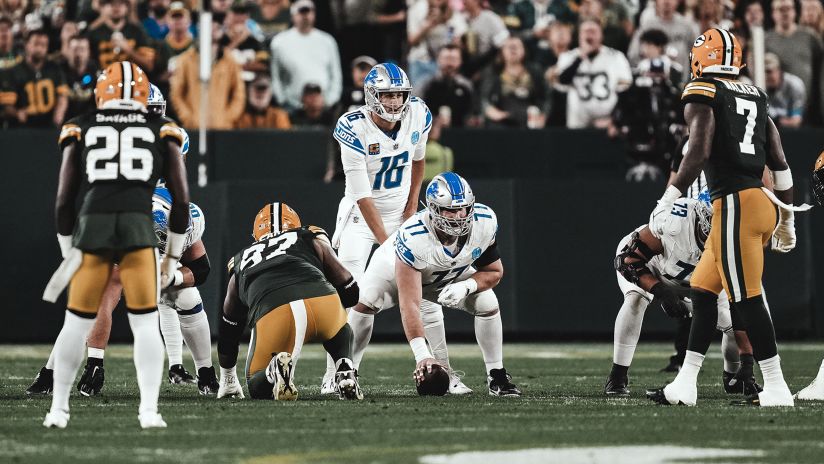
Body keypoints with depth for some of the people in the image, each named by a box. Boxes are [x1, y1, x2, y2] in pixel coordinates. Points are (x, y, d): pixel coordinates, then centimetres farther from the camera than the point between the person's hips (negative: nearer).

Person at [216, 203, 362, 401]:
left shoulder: (242, 261, 34)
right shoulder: (313, 241, 29)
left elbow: (228, 333, 42)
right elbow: (350, 292, 27)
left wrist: (228, 384, 55)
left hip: (271, 313, -1)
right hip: (321, 300, 1)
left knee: (258, 388, 20)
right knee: (341, 338, 37)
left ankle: (275, 369, -15)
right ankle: (346, 374, 5)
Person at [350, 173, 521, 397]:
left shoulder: (484, 222, -31)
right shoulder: (412, 237, -45)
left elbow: (494, 272, -12)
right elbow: (409, 304, -45)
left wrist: (466, 286, -34)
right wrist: (421, 354, -52)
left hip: (454, 273, 4)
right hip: (399, 268, -4)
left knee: (488, 305, -13)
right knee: (365, 302, -27)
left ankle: (496, 377, 5)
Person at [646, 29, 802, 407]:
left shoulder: (702, 94, -4)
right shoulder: (755, 97, 18)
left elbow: (698, 152, -18)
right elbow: (779, 163, 18)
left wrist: (668, 200, -20)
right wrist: (787, 218, 25)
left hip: (735, 204, -8)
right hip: (762, 203, 8)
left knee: (746, 298, -5)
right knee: (702, 291, 13)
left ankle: (776, 388, -4)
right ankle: (685, 384, 12)